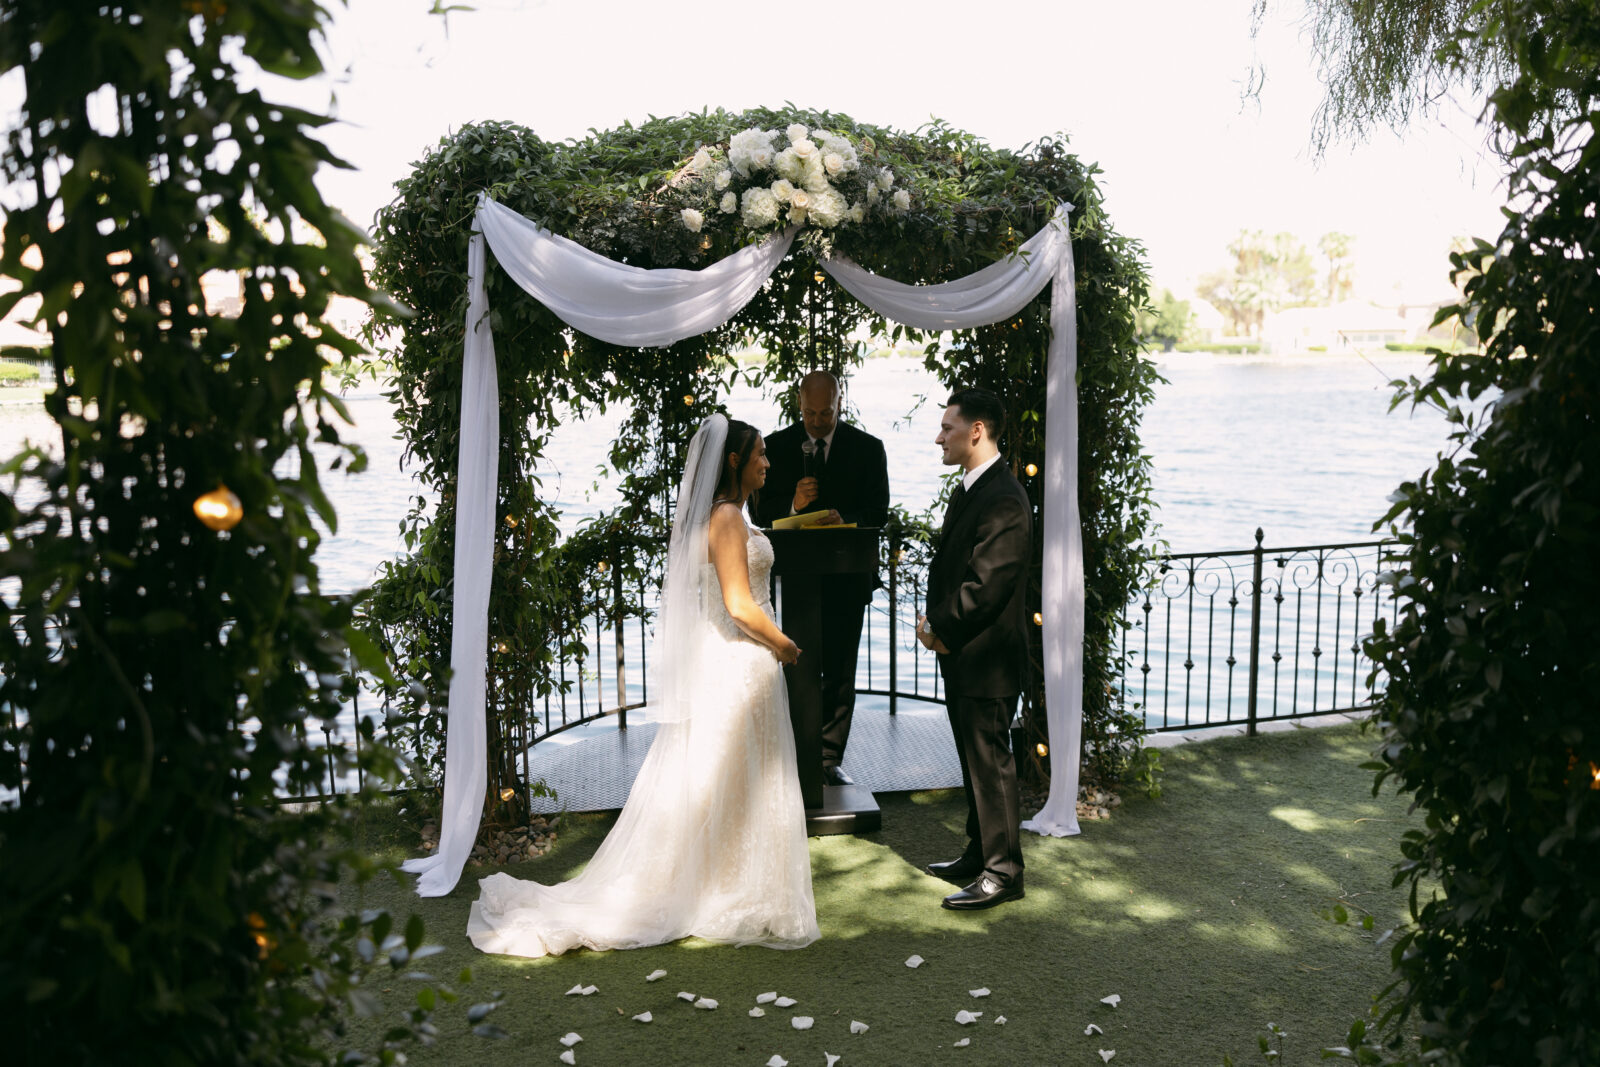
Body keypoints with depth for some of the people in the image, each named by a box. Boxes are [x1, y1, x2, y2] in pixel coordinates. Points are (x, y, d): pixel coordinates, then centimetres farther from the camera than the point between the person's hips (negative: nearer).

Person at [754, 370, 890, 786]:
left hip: (846, 576, 0)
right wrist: (793, 504, -18)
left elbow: (878, 510, -2)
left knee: (840, 673, 5)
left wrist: (846, 519, -23)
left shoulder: (867, 448, 3)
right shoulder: (776, 446, 5)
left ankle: (831, 758, 16)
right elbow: (761, 511, 2)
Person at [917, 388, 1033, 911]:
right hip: (961, 654, 10)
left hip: (987, 657, -10)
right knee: (974, 760, 19)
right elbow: (945, 563, 18)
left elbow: (983, 587, -24)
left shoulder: (1004, 501, -21)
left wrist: (939, 629, -12)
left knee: (991, 763, 0)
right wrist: (934, 621, 3)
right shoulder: (969, 489, 12)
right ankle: (979, 854, 32)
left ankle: (1003, 872, 11)